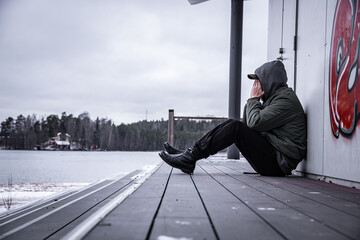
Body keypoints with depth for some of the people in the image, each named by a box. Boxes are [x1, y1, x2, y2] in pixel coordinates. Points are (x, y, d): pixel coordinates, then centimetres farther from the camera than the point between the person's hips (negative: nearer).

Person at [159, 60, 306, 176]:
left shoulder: (286, 99, -12)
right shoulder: (275, 97, 20)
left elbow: (255, 122, -21)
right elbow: (248, 123, 17)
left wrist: (254, 98, -5)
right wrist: (253, 100, 4)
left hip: (278, 163, -9)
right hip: (272, 157, 9)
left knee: (235, 127, -18)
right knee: (231, 125, 5)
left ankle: (189, 159, -16)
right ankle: (188, 155, -3)